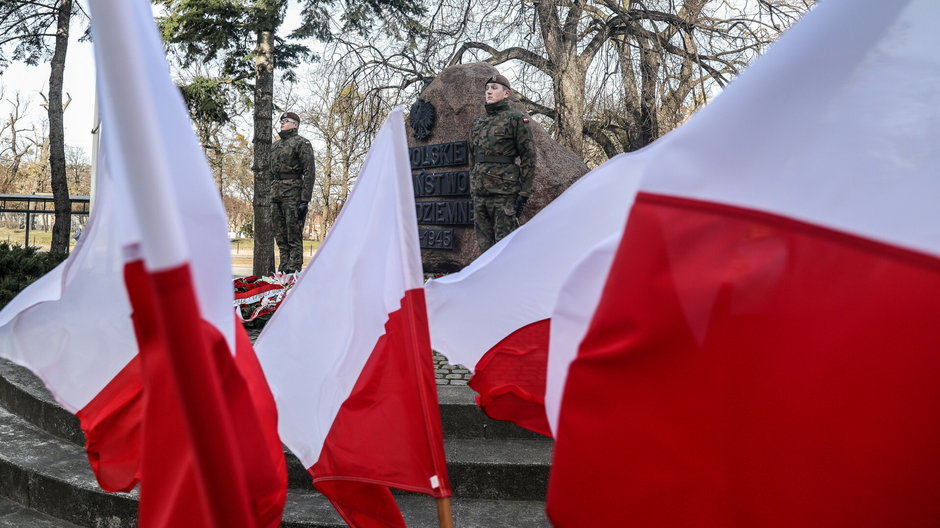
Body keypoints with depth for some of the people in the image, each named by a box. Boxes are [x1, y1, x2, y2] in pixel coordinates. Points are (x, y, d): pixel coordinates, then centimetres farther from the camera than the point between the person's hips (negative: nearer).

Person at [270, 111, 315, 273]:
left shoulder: (302, 143, 0)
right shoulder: (275, 145, 23)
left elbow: (309, 173, -8)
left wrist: (305, 200, -16)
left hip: (293, 193, -7)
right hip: (276, 194, 7)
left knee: (294, 235, -8)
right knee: (280, 235, 7)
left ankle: (294, 270, -8)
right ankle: (283, 269, 11)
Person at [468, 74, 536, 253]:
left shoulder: (516, 119, -2)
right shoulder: (478, 122, 17)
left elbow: (529, 157, -6)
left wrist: (524, 193, -12)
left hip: (505, 193, -6)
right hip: (480, 194, 7)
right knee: (484, 245, 9)